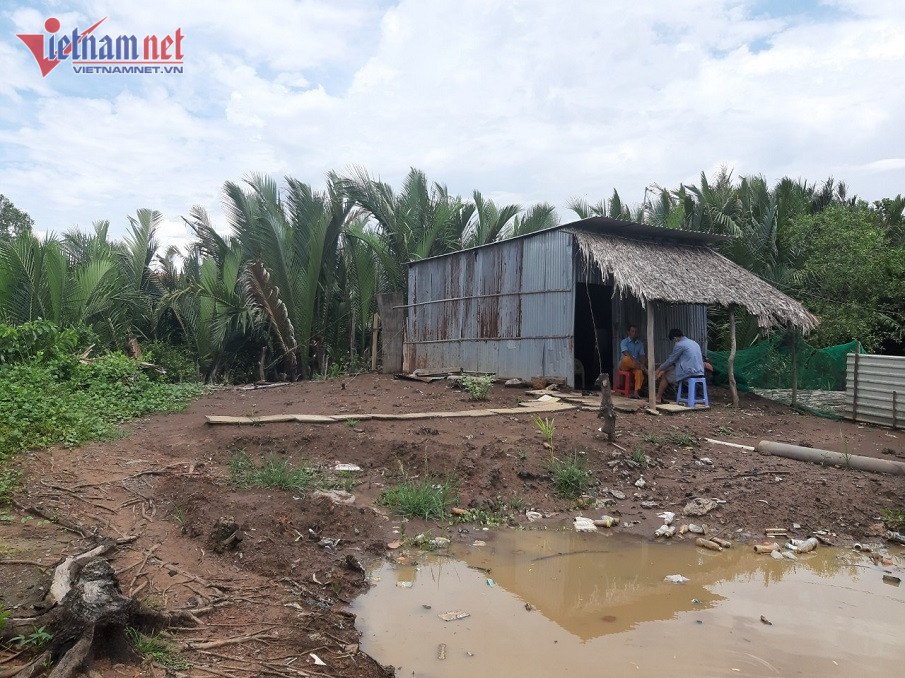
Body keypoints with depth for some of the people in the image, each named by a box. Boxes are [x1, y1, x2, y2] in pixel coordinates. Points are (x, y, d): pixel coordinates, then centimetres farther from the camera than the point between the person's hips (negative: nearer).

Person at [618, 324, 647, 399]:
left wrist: (642, 364, -18)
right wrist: (635, 362, -36)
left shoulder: (640, 343, 12)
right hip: (624, 365, -3)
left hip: (635, 366, 3)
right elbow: (626, 353, -22)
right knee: (626, 359, -39)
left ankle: (636, 392, -37)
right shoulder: (624, 342, -4)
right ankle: (645, 370, -30)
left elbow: (642, 356, 4)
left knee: (639, 372, -33)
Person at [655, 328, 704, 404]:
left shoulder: (679, 345, -10)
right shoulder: (694, 342, 18)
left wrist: (659, 370, 10)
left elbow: (671, 360, -4)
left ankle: (658, 398, 16)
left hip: (688, 373, -9)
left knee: (664, 376, 9)